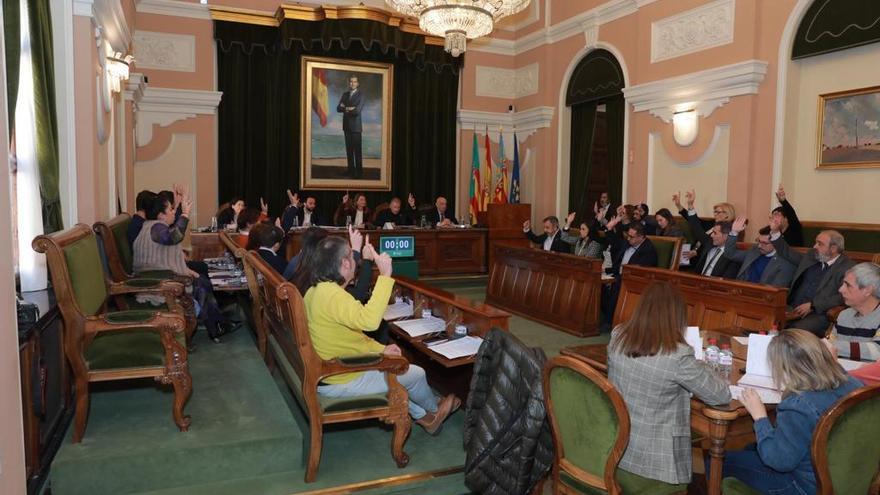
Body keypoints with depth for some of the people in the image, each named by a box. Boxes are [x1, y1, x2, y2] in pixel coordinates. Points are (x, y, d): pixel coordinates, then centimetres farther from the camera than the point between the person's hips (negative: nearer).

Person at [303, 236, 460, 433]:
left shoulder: (315, 291, 4)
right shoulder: (332, 295, -29)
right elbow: (369, 320, -46)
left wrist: (380, 348, 4)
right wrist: (385, 276, -39)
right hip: (339, 382, -10)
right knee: (416, 374, 7)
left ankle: (422, 416, 37)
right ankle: (433, 410, 37)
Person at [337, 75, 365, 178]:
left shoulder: (361, 95, -6)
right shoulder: (345, 94, 12)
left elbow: (357, 110, -18)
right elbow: (338, 108, 3)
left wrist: (345, 108, -5)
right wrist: (349, 109, -13)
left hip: (356, 126, -5)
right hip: (346, 126, 5)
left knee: (357, 150, -3)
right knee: (349, 148, 8)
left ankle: (359, 171, 1)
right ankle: (351, 169, 15)